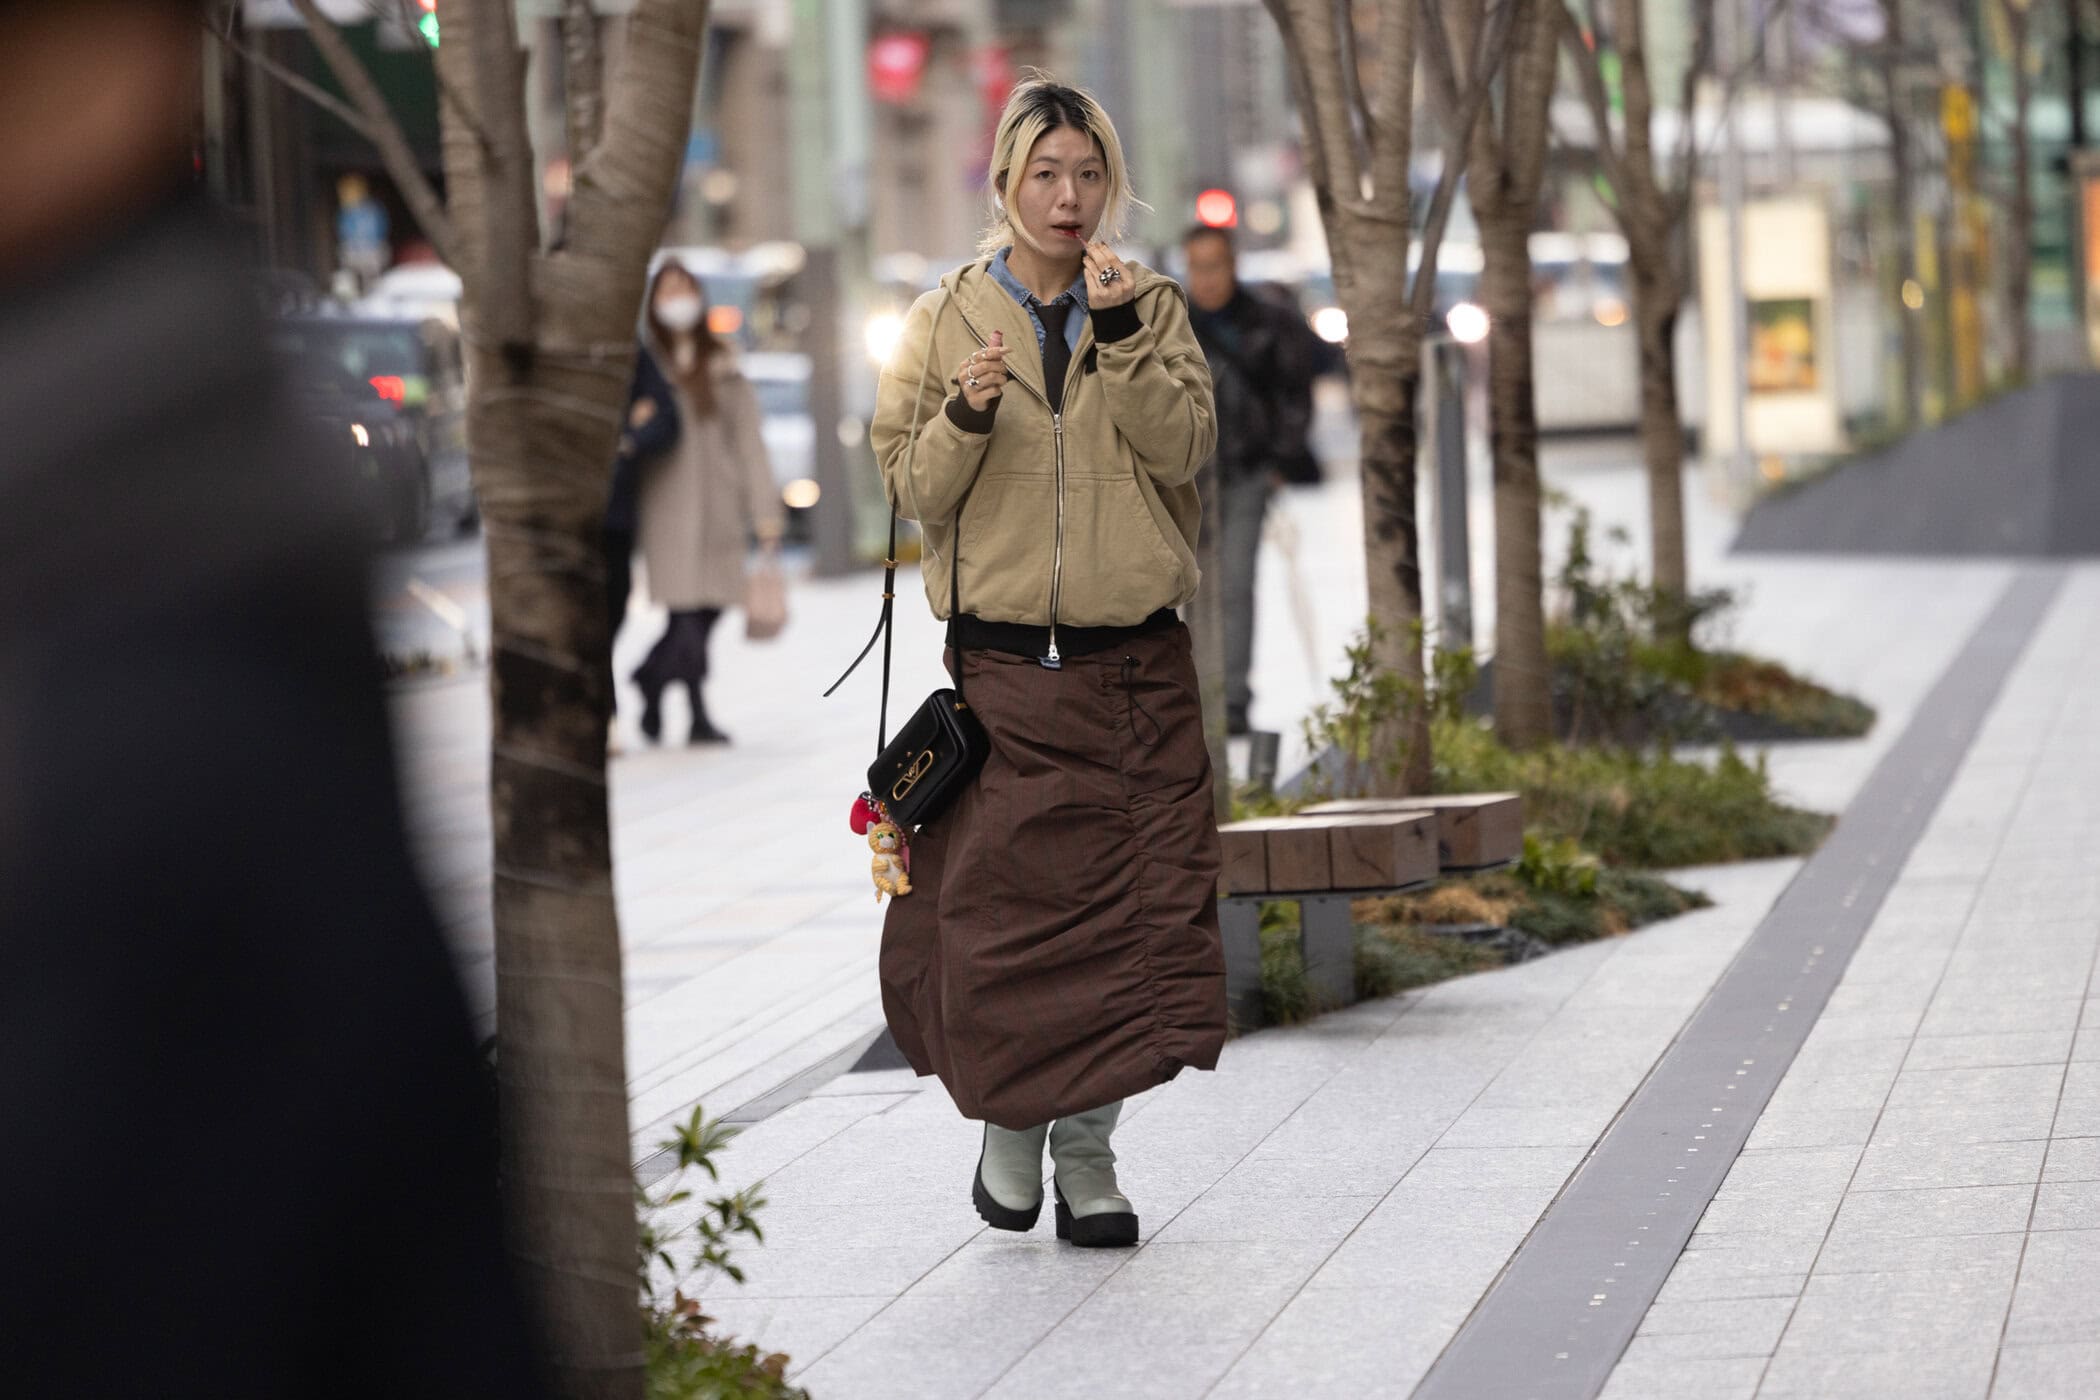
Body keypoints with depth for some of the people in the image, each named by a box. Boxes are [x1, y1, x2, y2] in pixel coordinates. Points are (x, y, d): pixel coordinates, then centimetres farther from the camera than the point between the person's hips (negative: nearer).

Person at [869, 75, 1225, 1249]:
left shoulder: (1153, 310, 8)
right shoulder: (950, 320, 7)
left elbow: (1183, 446, -6)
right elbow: (912, 489, 5)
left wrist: (1119, 337, -17)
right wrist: (964, 418, -14)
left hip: (1136, 662, 1)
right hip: (1005, 661, -1)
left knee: (1130, 903, -3)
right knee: (1005, 898, -4)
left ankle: (1089, 1146, 8)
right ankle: (1011, 1123, 16)